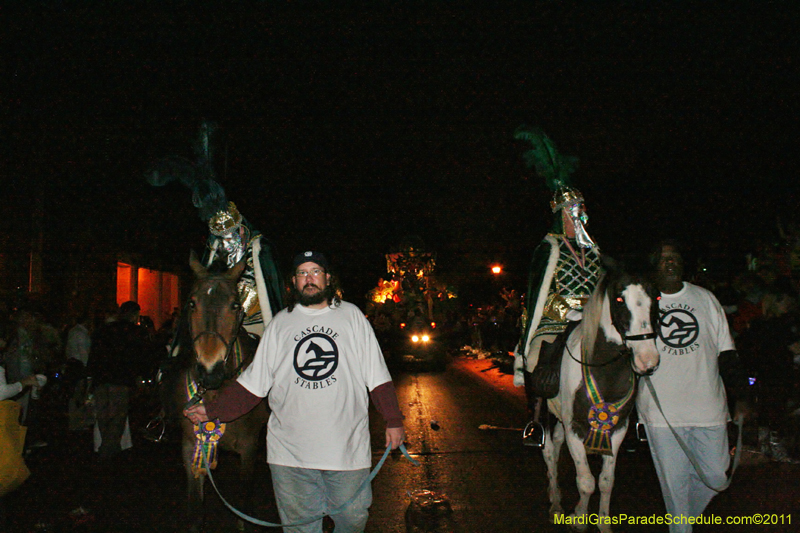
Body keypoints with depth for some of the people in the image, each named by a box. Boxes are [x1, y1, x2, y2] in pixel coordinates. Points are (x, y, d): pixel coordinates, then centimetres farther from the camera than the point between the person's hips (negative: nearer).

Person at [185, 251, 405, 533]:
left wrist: (393, 420, 2)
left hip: (347, 446, -1)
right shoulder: (280, 323, 6)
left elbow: (377, 377, 5)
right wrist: (212, 409, -1)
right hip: (290, 450, 1)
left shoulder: (351, 316, 3)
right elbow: (253, 383, 8)